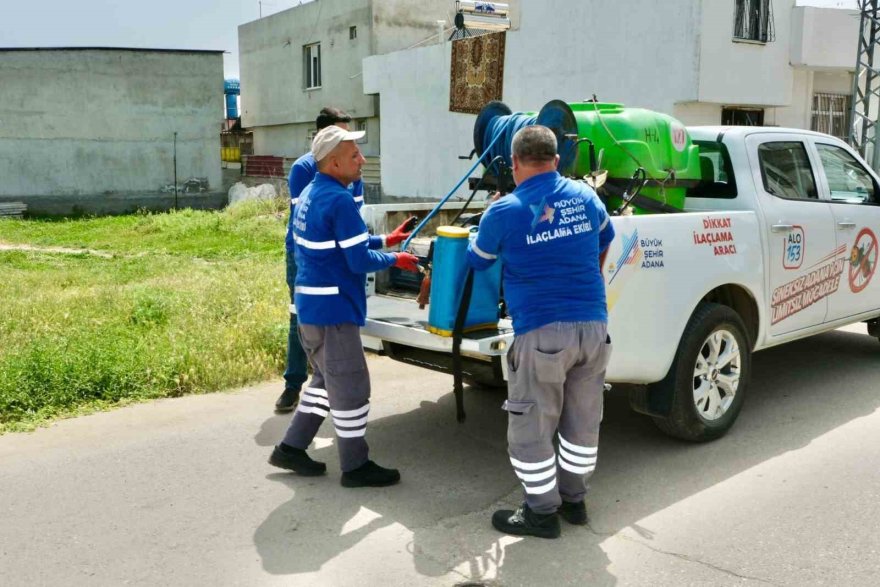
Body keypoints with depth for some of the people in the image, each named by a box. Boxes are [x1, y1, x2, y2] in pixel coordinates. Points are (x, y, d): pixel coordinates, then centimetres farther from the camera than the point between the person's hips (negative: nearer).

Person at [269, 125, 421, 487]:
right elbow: (360, 261, -19)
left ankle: (291, 448, 26)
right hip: (333, 308, -10)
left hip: (310, 305, 10)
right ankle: (355, 466, 14)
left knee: (326, 380, 21)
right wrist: (394, 260, -2)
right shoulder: (339, 200, -19)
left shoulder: (310, 194, 11)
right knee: (351, 388, 2)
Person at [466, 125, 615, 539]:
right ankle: (574, 499, 32)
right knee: (583, 422, 17)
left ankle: (542, 512, 18)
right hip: (593, 326, 6)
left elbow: (476, 262, 10)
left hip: (541, 333, -5)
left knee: (531, 428, 9)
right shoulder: (585, 197, 7)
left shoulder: (504, 212, -7)